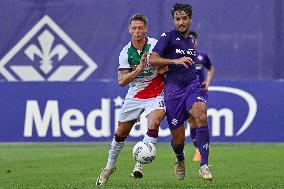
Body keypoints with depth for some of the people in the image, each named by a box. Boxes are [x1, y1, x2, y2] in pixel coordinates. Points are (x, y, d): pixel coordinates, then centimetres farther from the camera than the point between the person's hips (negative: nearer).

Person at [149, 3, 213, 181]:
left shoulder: (191, 40, 16)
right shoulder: (168, 37, -3)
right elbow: (152, 59, -15)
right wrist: (175, 61, -23)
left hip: (192, 86, 3)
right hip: (173, 90, -3)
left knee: (201, 116, -28)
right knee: (178, 138, 0)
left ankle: (204, 166, -28)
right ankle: (180, 160, 37)